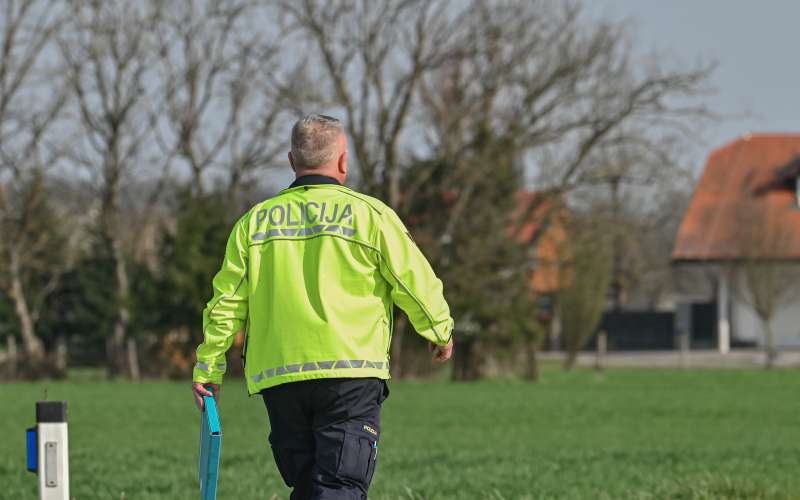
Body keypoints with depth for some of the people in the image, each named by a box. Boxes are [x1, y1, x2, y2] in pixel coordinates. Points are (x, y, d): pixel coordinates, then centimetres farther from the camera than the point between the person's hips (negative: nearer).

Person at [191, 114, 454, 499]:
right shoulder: (369, 214, 0)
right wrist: (441, 332, 20)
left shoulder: (254, 222, 10)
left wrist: (208, 369, 16)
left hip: (277, 379, 4)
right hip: (350, 373, -4)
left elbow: (226, 304, 9)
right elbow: (416, 283, 3)